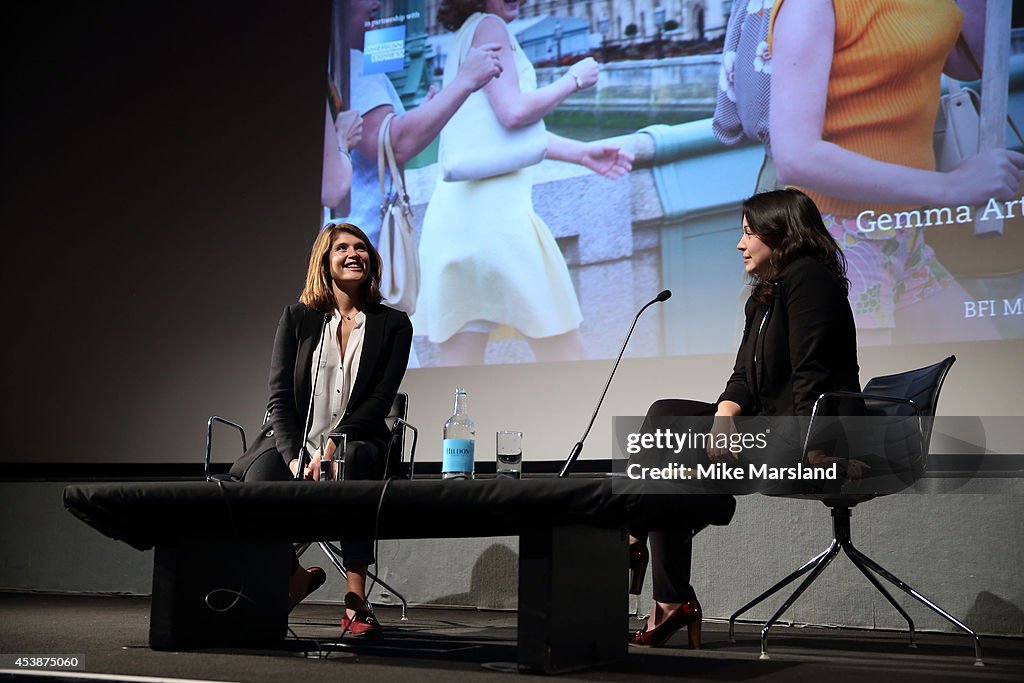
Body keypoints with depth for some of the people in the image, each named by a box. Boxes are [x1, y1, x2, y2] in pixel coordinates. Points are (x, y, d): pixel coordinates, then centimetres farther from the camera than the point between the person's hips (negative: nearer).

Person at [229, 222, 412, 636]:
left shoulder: (393, 325, 6)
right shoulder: (298, 318, 8)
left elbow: (380, 400, -3)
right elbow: (280, 398, 2)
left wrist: (331, 448, -17)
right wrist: (294, 458, -15)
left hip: (356, 443, -1)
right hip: (292, 442, 1)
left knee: (351, 463, -37)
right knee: (259, 482, -32)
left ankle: (355, 600, -32)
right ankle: (293, 575, -1)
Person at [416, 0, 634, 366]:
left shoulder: (464, 38, 24)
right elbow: (514, 111, -13)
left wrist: (582, 153, 26)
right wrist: (573, 79, 1)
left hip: (448, 216, 9)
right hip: (495, 210, -9)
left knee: (458, 371, 7)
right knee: (564, 353, 3)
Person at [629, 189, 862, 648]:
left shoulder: (809, 277, -10)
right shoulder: (762, 297, 21)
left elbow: (810, 372, -19)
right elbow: (745, 378, 13)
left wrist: (815, 446, -24)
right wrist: (723, 416, -7)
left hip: (808, 437, -10)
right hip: (770, 423, 10)